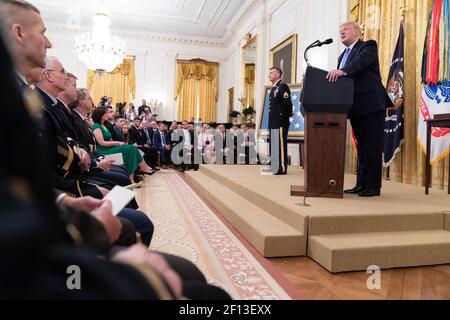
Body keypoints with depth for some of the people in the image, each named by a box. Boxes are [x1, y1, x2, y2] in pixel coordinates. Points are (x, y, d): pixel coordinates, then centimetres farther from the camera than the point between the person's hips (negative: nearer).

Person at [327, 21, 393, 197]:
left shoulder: (368, 46, 0)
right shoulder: (343, 55, 22)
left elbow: (361, 61, -22)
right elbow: (340, 80, 14)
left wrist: (342, 71, -36)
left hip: (371, 105, -7)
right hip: (356, 108, 8)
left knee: (372, 148, -5)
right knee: (361, 147, 11)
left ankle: (373, 186, 2)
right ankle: (361, 184, 18)